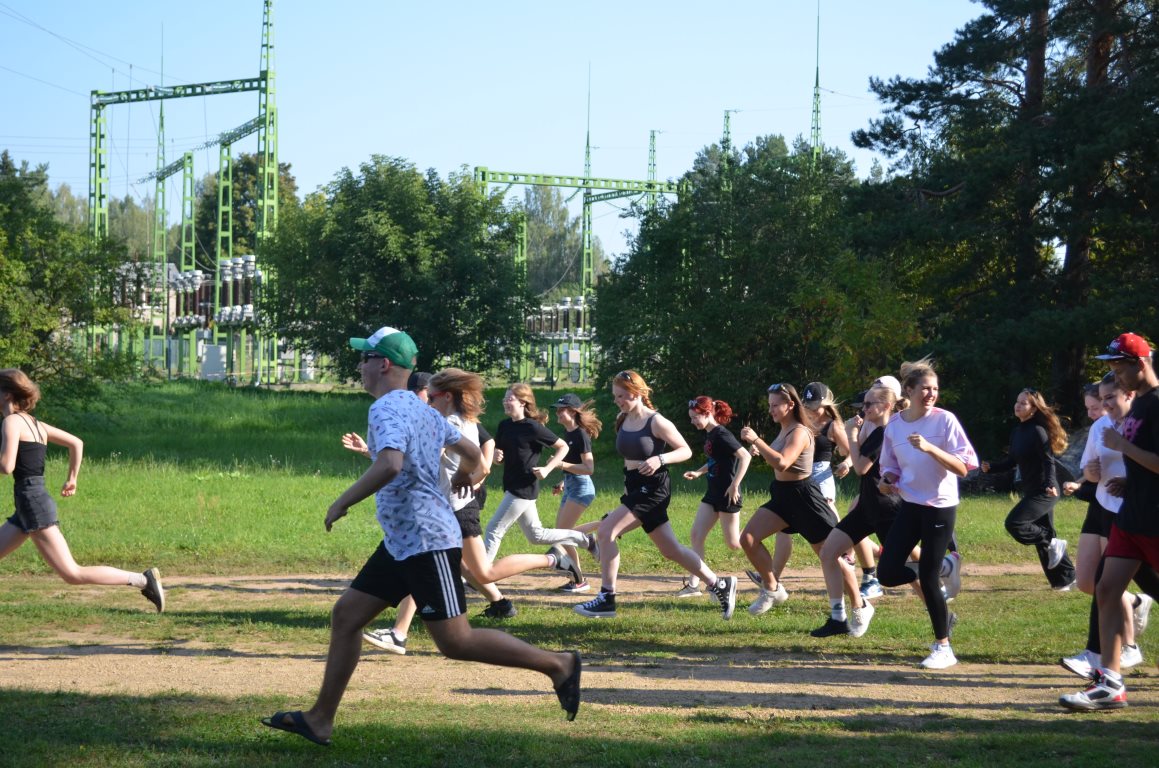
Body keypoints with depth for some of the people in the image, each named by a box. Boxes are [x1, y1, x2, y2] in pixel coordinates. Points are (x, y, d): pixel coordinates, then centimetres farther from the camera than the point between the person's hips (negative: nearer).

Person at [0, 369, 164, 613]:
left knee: (73, 574, -9)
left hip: (33, 503, -10)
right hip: (29, 504, 10)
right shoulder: (35, 423, 14)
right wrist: (72, 479, 21)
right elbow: (76, 443, 16)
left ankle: (143, 580, -12)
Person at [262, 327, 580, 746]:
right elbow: (470, 452, 25)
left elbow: (390, 464, -33)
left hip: (426, 542, -10)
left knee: (456, 642, -9)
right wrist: (457, 481, 45)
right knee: (346, 615, 9)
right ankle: (320, 719, 13)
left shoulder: (387, 409, -15)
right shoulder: (422, 410, 15)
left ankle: (557, 665, -1)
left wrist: (342, 502, -22)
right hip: (400, 543, 10)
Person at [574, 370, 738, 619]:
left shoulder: (656, 422, -12)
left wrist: (660, 459, -24)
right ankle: (720, 585, 23)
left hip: (653, 488, -8)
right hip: (634, 488, 8)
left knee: (606, 530, -19)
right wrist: (627, 485, 22)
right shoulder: (622, 421, 9)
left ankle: (606, 598, -16)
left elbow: (686, 451, -8)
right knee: (670, 550, 11)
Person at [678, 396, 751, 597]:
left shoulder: (721, 435, -18)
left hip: (728, 495, -9)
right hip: (713, 493, 9)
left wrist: (735, 486, -25)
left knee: (733, 542, -2)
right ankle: (694, 584, 2)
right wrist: (698, 473, 10)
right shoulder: (708, 435, 10)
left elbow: (745, 456, -24)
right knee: (696, 535, 2)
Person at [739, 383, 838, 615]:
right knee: (748, 538, -6)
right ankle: (772, 589, 6)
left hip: (803, 497, -9)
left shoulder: (799, 433, -19)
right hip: (782, 496, 9)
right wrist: (762, 452, 10)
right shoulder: (784, 430, 9)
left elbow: (782, 463, -34)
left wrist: (756, 441, -34)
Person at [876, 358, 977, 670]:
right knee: (887, 573, -2)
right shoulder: (894, 426, 2)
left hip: (940, 507, -5)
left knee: (927, 578, -6)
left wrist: (930, 448, -28)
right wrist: (887, 481, -8)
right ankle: (945, 566, 24)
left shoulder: (944, 420, -12)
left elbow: (963, 467, -16)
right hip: (909, 506, 5)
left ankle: (943, 648, 10)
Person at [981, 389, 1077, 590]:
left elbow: (1049, 460, -22)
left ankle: (1052, 544, -3)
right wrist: (991, 467, 4)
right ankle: (1065, 578, 22)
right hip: (1031, 491, 9)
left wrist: (1050, 484, -36)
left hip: (1044, 492, -9)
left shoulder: (1037, 431, -16)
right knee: (1042, 535, 13)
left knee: (1014, 523, -19)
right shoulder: (1017, 432, 10)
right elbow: (1013, 461, 18)